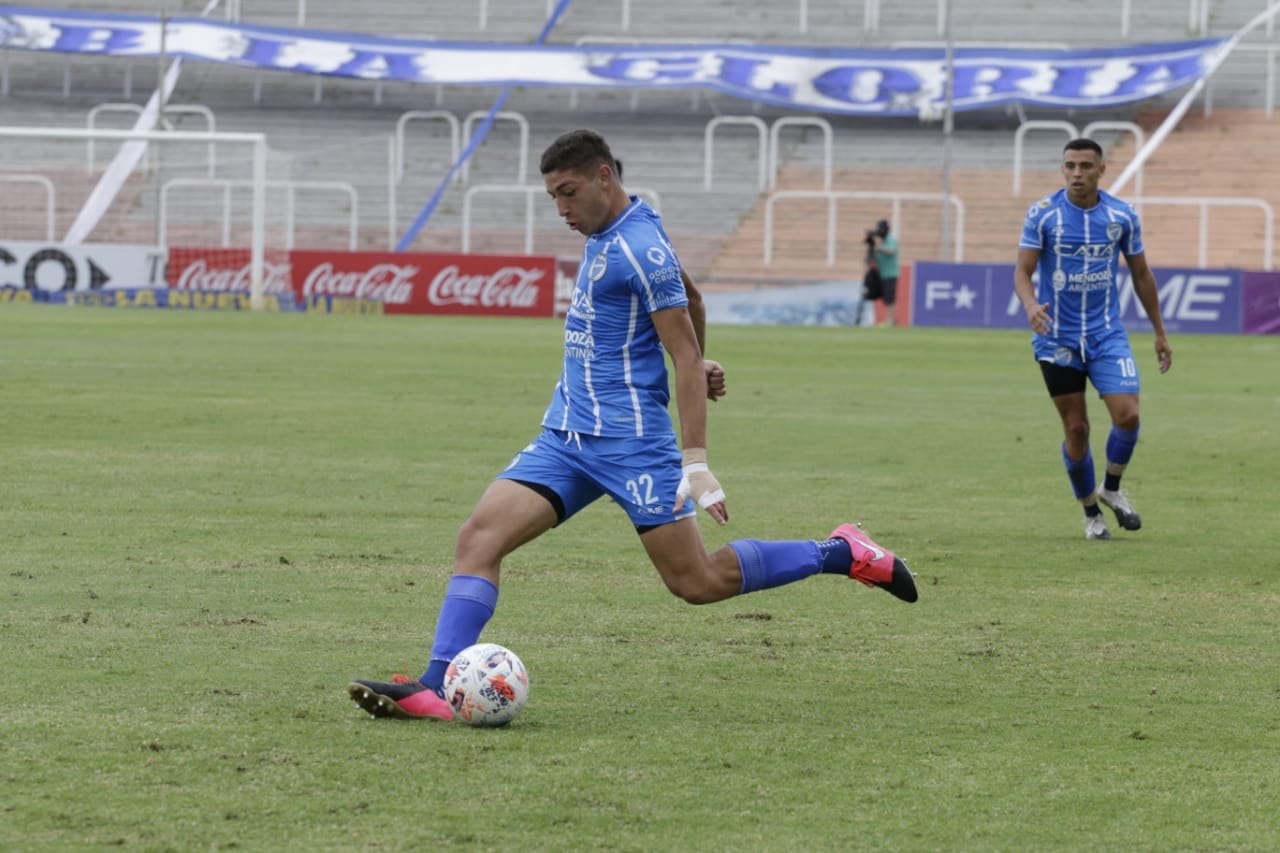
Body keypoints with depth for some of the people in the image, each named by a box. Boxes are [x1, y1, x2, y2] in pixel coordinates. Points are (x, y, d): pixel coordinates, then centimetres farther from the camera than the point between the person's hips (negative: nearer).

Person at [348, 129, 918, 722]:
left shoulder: (641, 248, -14)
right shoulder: (602, 238, 13)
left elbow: (686, 357, -16)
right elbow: (687, 291, 29)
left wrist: (696, 463, -19)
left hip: (630, 441, -8)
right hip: (565, 436, 8)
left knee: (696, 582, -4)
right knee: (479, 536, -10)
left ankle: (843, 554, 13)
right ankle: (435, 689, -17)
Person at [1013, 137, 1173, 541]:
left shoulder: (1122, 215, -1)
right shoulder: (1042, 213, -7)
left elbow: (1141, 274, 11)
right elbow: (1022, 271, -8)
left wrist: (1160, 332, 14)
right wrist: (1031, 305, -31)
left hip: (1107, 334, 1)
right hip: (1057, 338, -1)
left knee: (1127, 415, -15)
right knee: (1076, 429, 1)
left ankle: (1112, 488, 13)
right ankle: (1091, 513, 21)